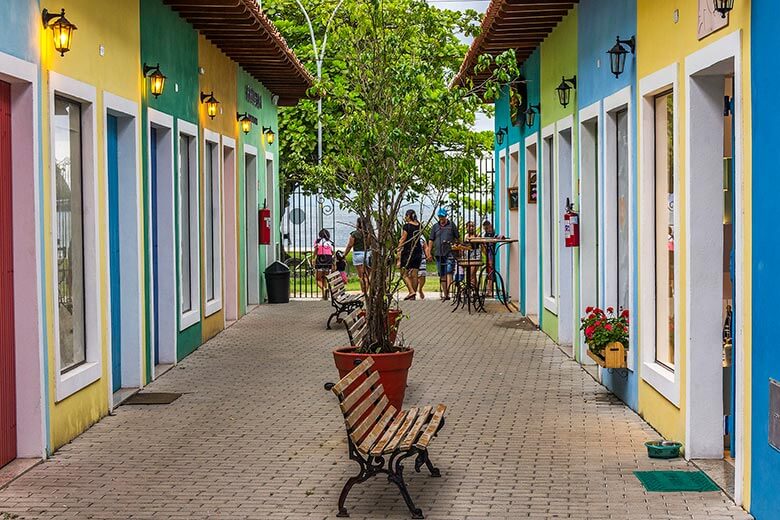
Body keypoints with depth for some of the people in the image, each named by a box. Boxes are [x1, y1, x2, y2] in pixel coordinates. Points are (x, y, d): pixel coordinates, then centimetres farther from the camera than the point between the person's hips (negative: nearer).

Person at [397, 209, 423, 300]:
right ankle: (414, 295, 8)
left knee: (404, 274, 2)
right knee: (414, 275, 8)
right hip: (418, 251, 6)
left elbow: (403, 241, -11)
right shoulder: (419, 226, 7)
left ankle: (411, 292, -14)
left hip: (408, 252, -6)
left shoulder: (407, 226, -10)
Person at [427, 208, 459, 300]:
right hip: (438, 253, 3)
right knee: (442, 275, 6)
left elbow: (457, 238, 9)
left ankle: (447, 291, -25)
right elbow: (431, 240, 12)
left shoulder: (451, 225, 8)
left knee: (449, 272, -16)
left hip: (449, 252, -3)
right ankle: (444, 294, 11)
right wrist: (429, 253, 5)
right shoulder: (435, 226, 14)